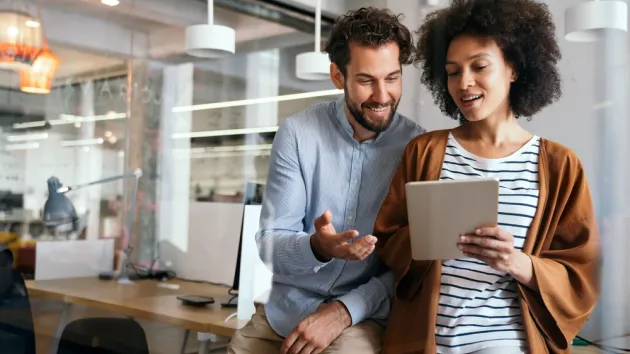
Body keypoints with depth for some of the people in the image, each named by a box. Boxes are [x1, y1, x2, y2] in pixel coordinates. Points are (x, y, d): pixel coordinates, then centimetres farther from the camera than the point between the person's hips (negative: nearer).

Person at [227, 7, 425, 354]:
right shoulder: (297, 133, -6)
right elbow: (269, 244, -7)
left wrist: (344, 310, -18)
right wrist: (317, 247, -28)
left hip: (363, 317, -2)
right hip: (283, 312, 2)